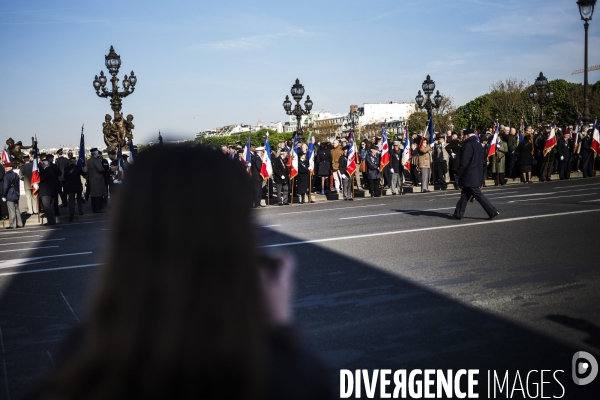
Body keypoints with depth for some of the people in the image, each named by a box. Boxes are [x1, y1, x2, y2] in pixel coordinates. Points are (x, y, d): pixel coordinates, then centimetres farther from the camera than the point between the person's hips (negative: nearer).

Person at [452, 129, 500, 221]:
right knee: (464, 195, 12)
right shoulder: (478, 145, 12)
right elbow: (481, 161, 17)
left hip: (469, 176, -9)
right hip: (477, 175, 9)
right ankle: (458, 214, 16)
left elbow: (464, 162, -18)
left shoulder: (468, 145, -16)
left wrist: (458, 174, -11)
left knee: (477, 194, -4)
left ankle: (493, 211, -3)